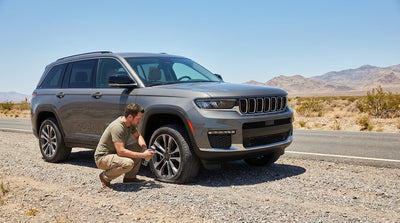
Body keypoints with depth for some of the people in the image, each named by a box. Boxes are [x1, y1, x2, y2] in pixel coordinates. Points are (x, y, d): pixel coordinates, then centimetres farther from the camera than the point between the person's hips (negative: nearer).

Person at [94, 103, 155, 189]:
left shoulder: (130, 123, -2)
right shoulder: (117, 127, -29)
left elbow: (138, 136, 13)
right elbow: (121, 151, -33)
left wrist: (144, 147, -9)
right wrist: (143, 155, -30)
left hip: (115, 153, 9)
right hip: (102, 157, -9)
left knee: (140, 148, -2)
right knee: (128, 163, -34)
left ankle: (130, 177, 6)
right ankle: (105, 177, -8)